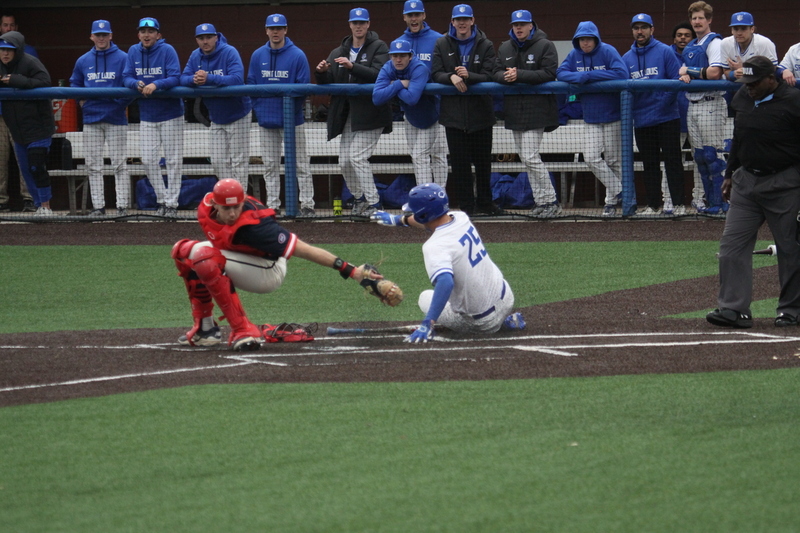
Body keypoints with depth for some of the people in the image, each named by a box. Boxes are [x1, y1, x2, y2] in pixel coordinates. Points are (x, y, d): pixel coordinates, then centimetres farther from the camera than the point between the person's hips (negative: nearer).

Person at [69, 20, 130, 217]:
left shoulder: (123, 58, -2)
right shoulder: (83, 61, 10)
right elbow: (74, 84, 22)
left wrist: (122, 103, -14)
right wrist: (81, 99, 6)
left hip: (115, 118, -4)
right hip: (91, 118, 4)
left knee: (119, 164, -4)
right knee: (93, 165, 4)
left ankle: (122, 206, -2)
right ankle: (98, 206, 8)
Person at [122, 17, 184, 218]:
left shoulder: (167, 51, -11)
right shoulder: (134, 52, 2)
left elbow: (175, 78, -17)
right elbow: (126, 77, 2)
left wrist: (156, 85, -33)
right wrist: (136, 84, -20)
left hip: (170, 113, -4)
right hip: (147, 115, 4)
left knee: (173, 160, 0)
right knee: (149, 160, 3)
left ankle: (171, 203, 6)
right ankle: (161, 200, 15)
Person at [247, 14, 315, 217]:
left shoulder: (297, 55, -4)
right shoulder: (258, 56, 7)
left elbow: (304, 87, -5)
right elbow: (251, 85, 8)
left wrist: (292, 107, -16)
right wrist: (258, 109, -3)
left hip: (292, 119, -4)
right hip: (266, 120, 4)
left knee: (301, 164, 0)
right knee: (270, 166, 7)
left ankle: (307, 205, 3)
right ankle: (272, 205, 13)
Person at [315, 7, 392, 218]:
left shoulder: (378, 48, 0)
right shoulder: (338, 53, 17)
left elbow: (379, 74, -16)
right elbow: (328, 83, 13)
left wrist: (352, 67, -27)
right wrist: (322, 73, -10)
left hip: (370, 112, -6)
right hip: (347, 113, 6)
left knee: (357, 157, -15)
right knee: (345, 161, 5)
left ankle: (373, 203, -10)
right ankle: (359, 198, 24)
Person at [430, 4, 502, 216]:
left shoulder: (485, 45, 1)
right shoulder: (442, 45, 6)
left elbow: (489, 76, -7)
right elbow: (435, 73, 0)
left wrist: (469, 76, -26)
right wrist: (451, 77, -21)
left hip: (481, 110, 0)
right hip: (453, 111, 0)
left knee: (483, 159, 9)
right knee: (459, 161, 0)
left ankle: (484, 202, 22)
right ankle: (465, 205, 6)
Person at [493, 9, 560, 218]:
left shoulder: (545, 46, -4)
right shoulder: (504, 49, 15)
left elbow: (549, 73, -15)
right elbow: (496, 73, 10)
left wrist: (519, 75, -21)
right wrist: (505, 76, -15)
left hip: (536, 108, -7)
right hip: (514, 110, 7)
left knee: (531, 157, -14)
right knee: (525, 157, 8)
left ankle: (550, 201, -6)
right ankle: (540, 200, 14)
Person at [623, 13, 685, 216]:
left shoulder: (664, 52, -3)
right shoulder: (627, 58, 10)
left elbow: (677, 80, -8)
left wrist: (665, 99, -20)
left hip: (667, 116, -4)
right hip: (642, 120, 4)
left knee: (672, 159, -2)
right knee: (649, 163, 10)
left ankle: (678, 203, 1)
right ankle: (653, 204, 16)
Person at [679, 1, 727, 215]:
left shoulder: (714, 43, -8)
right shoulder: (690, 47, 19)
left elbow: (714, 72, -19)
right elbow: (683, 69, 20)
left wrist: (689, 71, -6)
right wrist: (683, 75, -5)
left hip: (710, 104, -9)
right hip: (693, 105, 9)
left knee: (713, 156, -9)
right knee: (700, 157, 9)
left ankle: (718, 203, -8)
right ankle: (709, 199, 14)